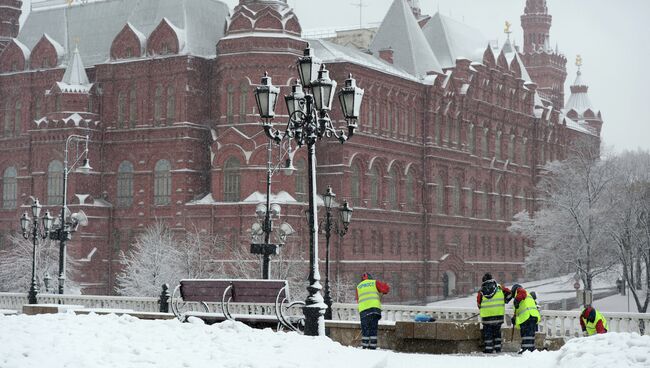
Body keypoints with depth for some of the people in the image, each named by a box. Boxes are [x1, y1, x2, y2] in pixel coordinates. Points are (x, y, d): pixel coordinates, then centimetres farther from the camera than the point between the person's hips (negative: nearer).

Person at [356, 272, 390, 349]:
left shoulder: (359, 286, 22)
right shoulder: (375, 282, 14)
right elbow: (386, 288, 10)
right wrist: (382, 292, 29)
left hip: (363, 309, 2)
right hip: (375, 308, -2)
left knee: (365, 330, 4)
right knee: (373, 329, 2)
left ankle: (365, 347, -2)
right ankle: (372, 347, -2)